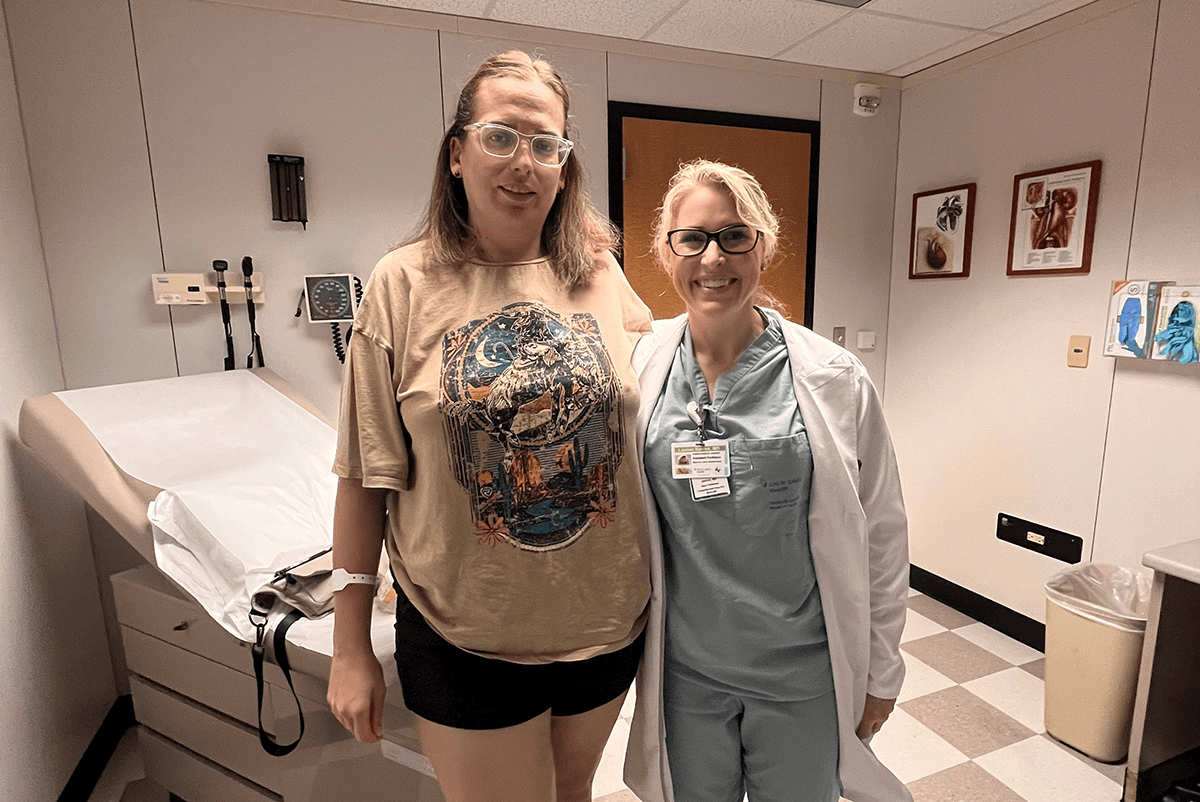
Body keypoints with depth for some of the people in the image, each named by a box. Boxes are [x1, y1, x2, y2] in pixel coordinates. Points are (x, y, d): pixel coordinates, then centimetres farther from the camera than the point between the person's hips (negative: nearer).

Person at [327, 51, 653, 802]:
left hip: (608, 621, 3)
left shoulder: (601, 276, -3)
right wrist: (351, 645, -4)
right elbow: (366, 477, -7)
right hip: (465, 640, -2)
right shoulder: (405, 283, -9)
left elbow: (655, 424, 10)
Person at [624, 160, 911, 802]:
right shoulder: (639, 366, -8)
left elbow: (882, 533, -3)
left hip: (804, 676, -1)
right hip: (683, 671, 1)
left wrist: (880, 672, 2)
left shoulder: (833, 377, -11)